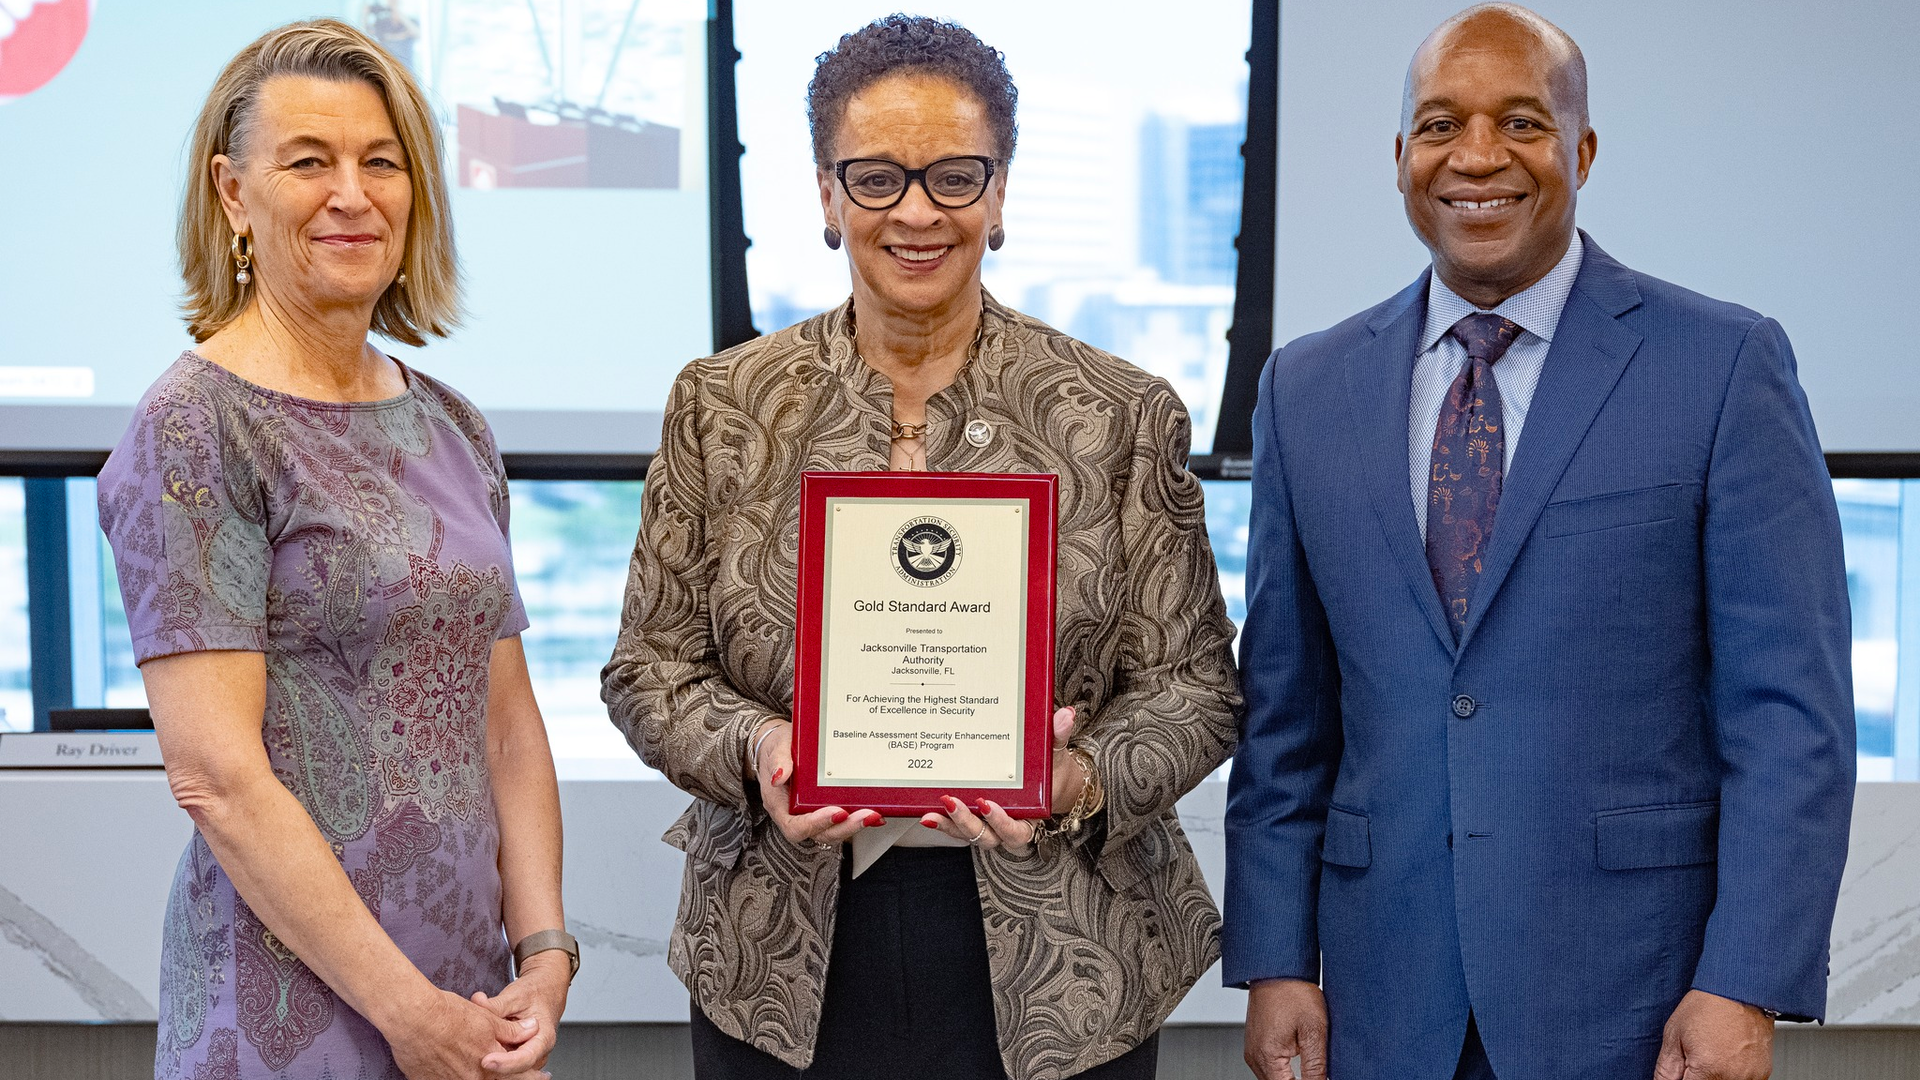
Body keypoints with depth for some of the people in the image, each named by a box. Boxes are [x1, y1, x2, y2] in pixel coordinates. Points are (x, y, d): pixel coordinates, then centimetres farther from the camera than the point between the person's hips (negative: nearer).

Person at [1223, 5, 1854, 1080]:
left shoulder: (1727, 364, -4)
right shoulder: (1307, 387, 7)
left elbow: (1793, 709, -7)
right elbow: (1285, 715, 9)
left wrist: (1747, 989, -13)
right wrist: (1274, 961, 3)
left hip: (1636, 992, -3)